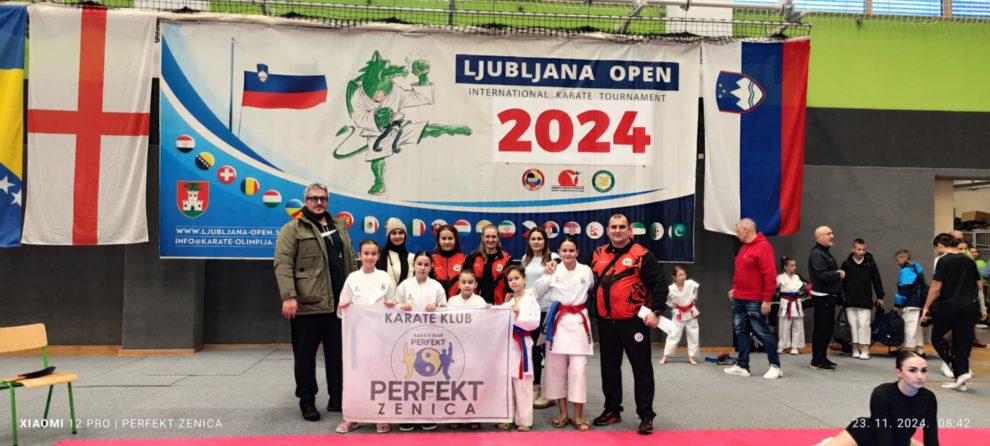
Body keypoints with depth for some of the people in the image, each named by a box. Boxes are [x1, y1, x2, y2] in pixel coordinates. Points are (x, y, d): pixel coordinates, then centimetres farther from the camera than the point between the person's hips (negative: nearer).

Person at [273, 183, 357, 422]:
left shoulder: (339, 227, 17)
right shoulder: (292, 229, -2)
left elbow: (351, 261, 19)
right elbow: (283, 264, -11)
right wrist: (289, 296, -20)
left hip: (339, 303, 5)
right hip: (307, 304, -5)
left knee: (338, 353, 10)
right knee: (305, 354, 5)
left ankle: (338, 398, 21)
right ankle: (307, 400, 16)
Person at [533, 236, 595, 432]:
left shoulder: (586, 271, 0)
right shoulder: (553, 270, -1)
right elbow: (537, 292, 5)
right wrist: (547, 275, -3)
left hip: (579, 322, -1)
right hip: (558, 321, 1)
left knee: (578, 369, -4)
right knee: (556, 367, 6)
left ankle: (578, 416, 8)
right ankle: (563, 414, 20)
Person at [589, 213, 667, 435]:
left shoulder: (641, 255, -7)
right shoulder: (598, 255, 10)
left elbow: (659, 284, -10)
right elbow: (592, 283, 19)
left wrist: (654, 311, -18)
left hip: (633, 322, -5)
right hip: (606, 322, 5)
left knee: (641, 368, 1)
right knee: (609, 368, 14)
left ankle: (646, 415, 9)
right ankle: (612, 410, 27)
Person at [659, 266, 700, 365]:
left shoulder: (691, 284, -15)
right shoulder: (671, 289, -20)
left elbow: (696, 290, 9)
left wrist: (694, 299, 5)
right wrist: (672, 305, -8)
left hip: (691, 313, 2)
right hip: (678, 314, -2)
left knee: (693, 335, 7)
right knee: (673, 335, -2)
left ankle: (691, 357, 21)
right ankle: (665, 357, 7)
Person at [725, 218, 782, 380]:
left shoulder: (763, 247, -13)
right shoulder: (744, 247, 15)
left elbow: (770, 275, -17)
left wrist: (767, 299, -19)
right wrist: (735, 288, 16)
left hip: (754, 301, -9)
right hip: (739, 299, 9)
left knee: (763, 332, -2)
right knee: (740, 331, 9)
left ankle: (775, 366, 8)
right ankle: (742, 366, 16)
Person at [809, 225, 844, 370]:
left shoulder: (825, 253, 19)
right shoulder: (816, 254, -14)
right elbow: (821, 275, -24)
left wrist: (838, 273, 5)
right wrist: (838, 274, -12)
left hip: (828, 296, 10)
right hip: (822, 297, -10)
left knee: (827, 327, 14)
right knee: (821, 328, -7)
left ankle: (822, 357, 22)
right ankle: (817, 361, -2)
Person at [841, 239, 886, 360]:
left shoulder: (870, 263, 1)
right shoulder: (846, 264, 1)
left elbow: (876, 281, 6)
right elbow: (842, 282, 6)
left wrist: (880, 297, 8)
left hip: (865, 301, -1)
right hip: (850, 301, 1)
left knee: (864, 324, -5)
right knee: (853, 324, 6)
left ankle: (865, 350, 1)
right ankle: (855, 349, 14)